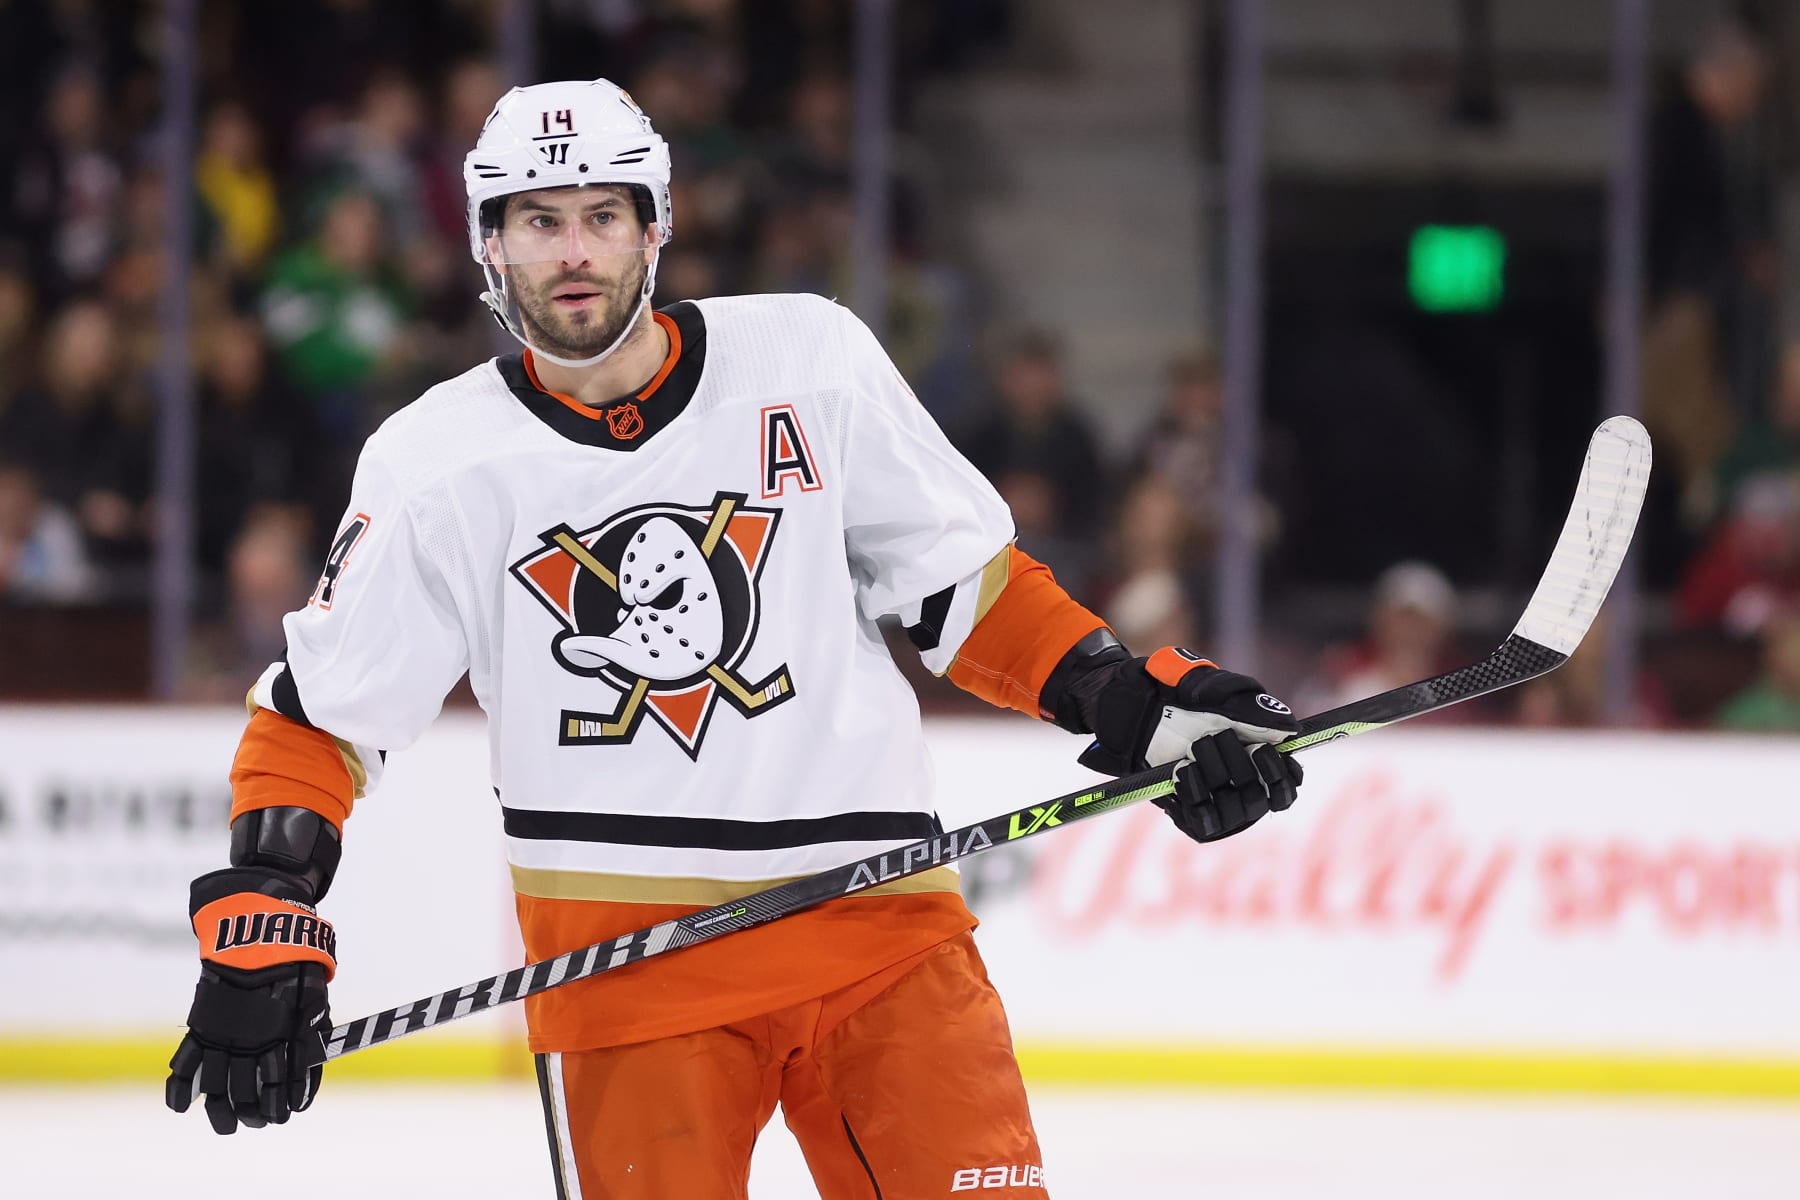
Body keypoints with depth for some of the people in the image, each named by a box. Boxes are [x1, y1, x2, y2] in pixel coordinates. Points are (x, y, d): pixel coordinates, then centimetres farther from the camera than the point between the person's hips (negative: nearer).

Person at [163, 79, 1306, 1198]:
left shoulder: (810, 362, 0)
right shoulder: (436, 463, 0)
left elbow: (964, 581, 10)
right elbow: (317, 716, 5)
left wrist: (1134, 698, 1)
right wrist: (258, 928, -6)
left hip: (876, 913, 1)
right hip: (621, 954, -1)